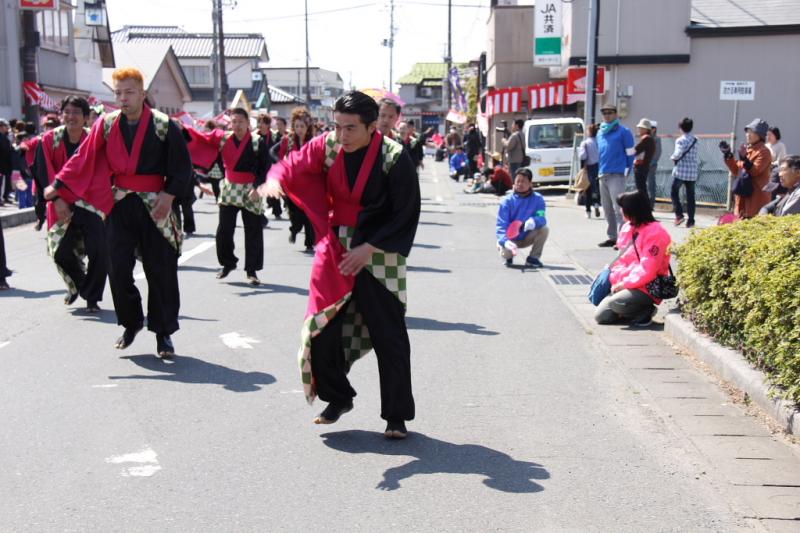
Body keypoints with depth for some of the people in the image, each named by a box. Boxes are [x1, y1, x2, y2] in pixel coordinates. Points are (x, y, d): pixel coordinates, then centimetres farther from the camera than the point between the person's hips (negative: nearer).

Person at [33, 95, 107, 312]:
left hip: (91, 203, -1)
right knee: (61, 252, 2)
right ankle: (77, 285, 34)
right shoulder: (50, 140, -4)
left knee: (98, 252, -11)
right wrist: (57, 199, -17)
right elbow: (43, 172, -8)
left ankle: (92, 297, 8)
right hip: (62, 205, 1)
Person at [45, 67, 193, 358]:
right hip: (120, 205, 3)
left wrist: (169, 194, -14)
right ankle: (131, 323, 23)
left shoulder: (164, 125, -6)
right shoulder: (107, 124, 4)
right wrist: (58, 185, 3)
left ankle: (163, 332, 14)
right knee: (118, 268, 3)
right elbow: (83, 158, 7)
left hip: (155, 206, -3)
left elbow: (182, 165, -4)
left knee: (160, 271, 1)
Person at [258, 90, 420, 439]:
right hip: (335, 250, 4)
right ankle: (338, 397, 27)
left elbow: (406, 214, -12)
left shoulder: (394, 158, -15)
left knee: (389, 337, 0)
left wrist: (368, 249, -17)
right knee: (322, 328, 3)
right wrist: (275, 179, -34)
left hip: (378, 254, -4)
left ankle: (397, 416, 13)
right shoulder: (327, 146, -4)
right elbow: (295, 165, -10)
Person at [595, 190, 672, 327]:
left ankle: (645, 311, -6)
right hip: (624, 285, 8)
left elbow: (647, 270, -21)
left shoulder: (656, 233, -16)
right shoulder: (627, 228, 9)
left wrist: (624, 283, -18)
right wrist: (615, 278, -1)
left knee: (614, 303, -32)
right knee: (601, 316, -3)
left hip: (646, 288, -8)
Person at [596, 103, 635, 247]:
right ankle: (612, 237, 17)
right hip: (603, 175, 7)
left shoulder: (623, 132, -4)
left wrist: (626, 171, -5)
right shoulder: (600, 133, 16)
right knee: (607, 208, 10)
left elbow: (630, 153, -4)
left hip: (617, 175, -7)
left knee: (618, 208, -12)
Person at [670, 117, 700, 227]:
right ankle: (691, 220, 5)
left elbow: (678, 154, -16)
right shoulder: (695, 141, 10)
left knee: (674, 192, 8)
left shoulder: (680, 140, -8)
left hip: (680, 171, -5)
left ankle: (679, 215, -6)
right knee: (690, 196, 6)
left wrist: (672, 157, 2)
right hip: (692, 172, 5)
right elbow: (698, 157, 13)